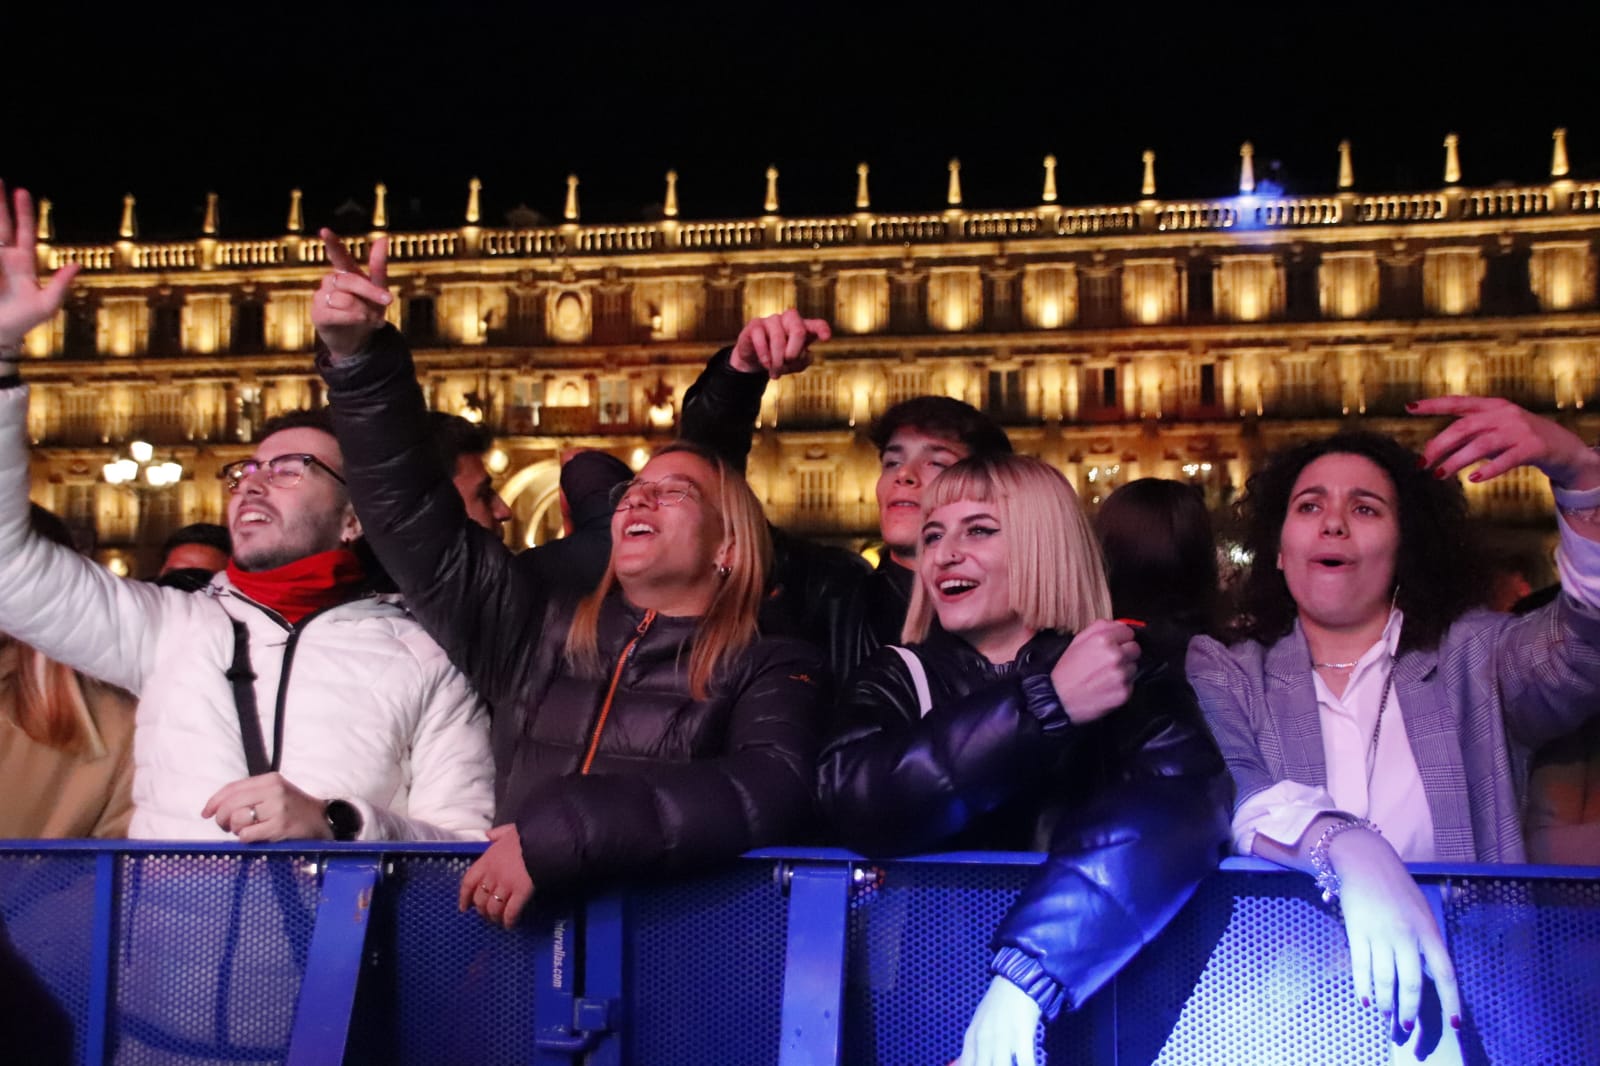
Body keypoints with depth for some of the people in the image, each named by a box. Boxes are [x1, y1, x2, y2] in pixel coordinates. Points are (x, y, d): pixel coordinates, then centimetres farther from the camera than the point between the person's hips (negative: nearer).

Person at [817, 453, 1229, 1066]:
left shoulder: (1126, 674, 5)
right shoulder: (899, 678, 9)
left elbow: (1189, 797, -13)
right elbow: (851, 800, -10)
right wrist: (1044, 703, -17)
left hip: (1091, 962, 1)